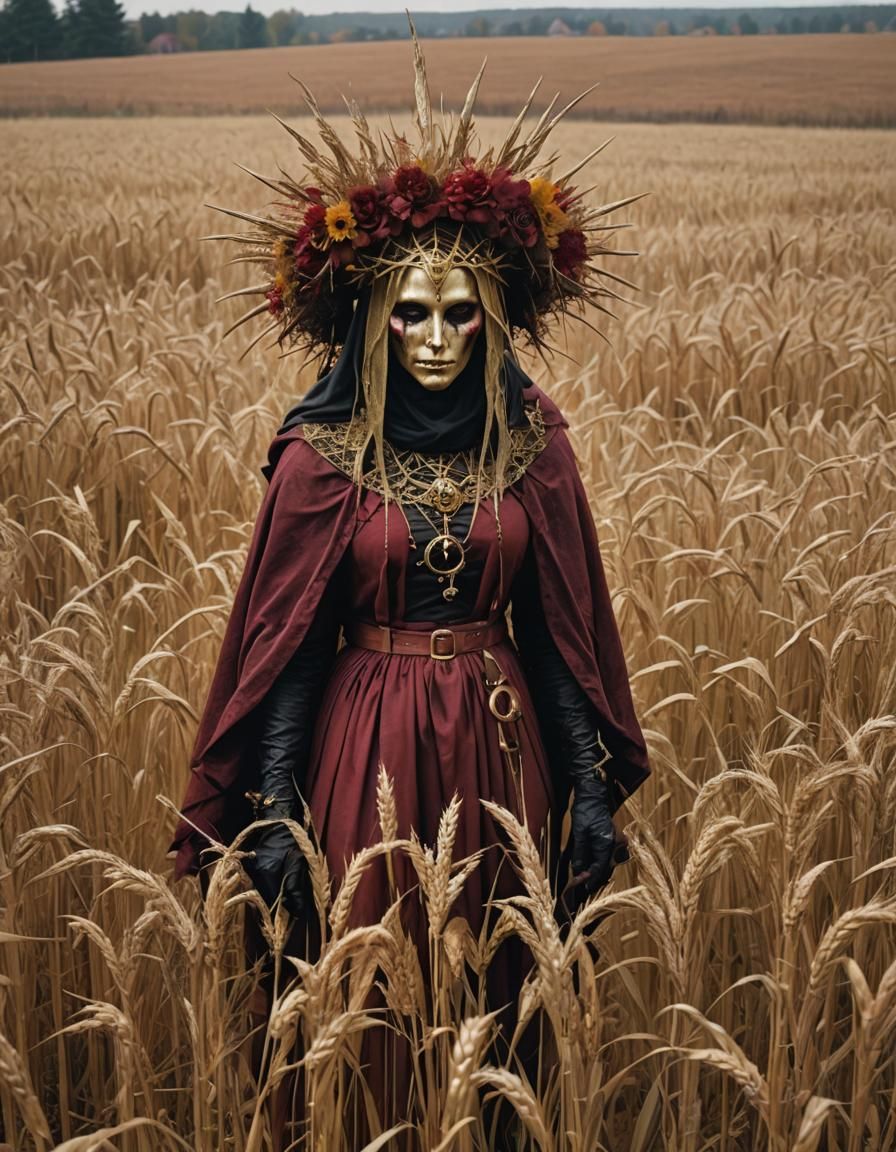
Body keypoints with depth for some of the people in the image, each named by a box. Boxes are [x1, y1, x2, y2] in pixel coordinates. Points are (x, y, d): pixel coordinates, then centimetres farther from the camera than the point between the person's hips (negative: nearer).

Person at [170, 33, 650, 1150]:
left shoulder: (532, 439, -2)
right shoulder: (323, 452, -9)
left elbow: (561, 627, 4)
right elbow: (287, 642, -5)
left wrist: (593, 787, 2)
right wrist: (272, 814, -9)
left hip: (499, 742, 2)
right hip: (368, 742, -2)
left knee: (496, 996, 15)